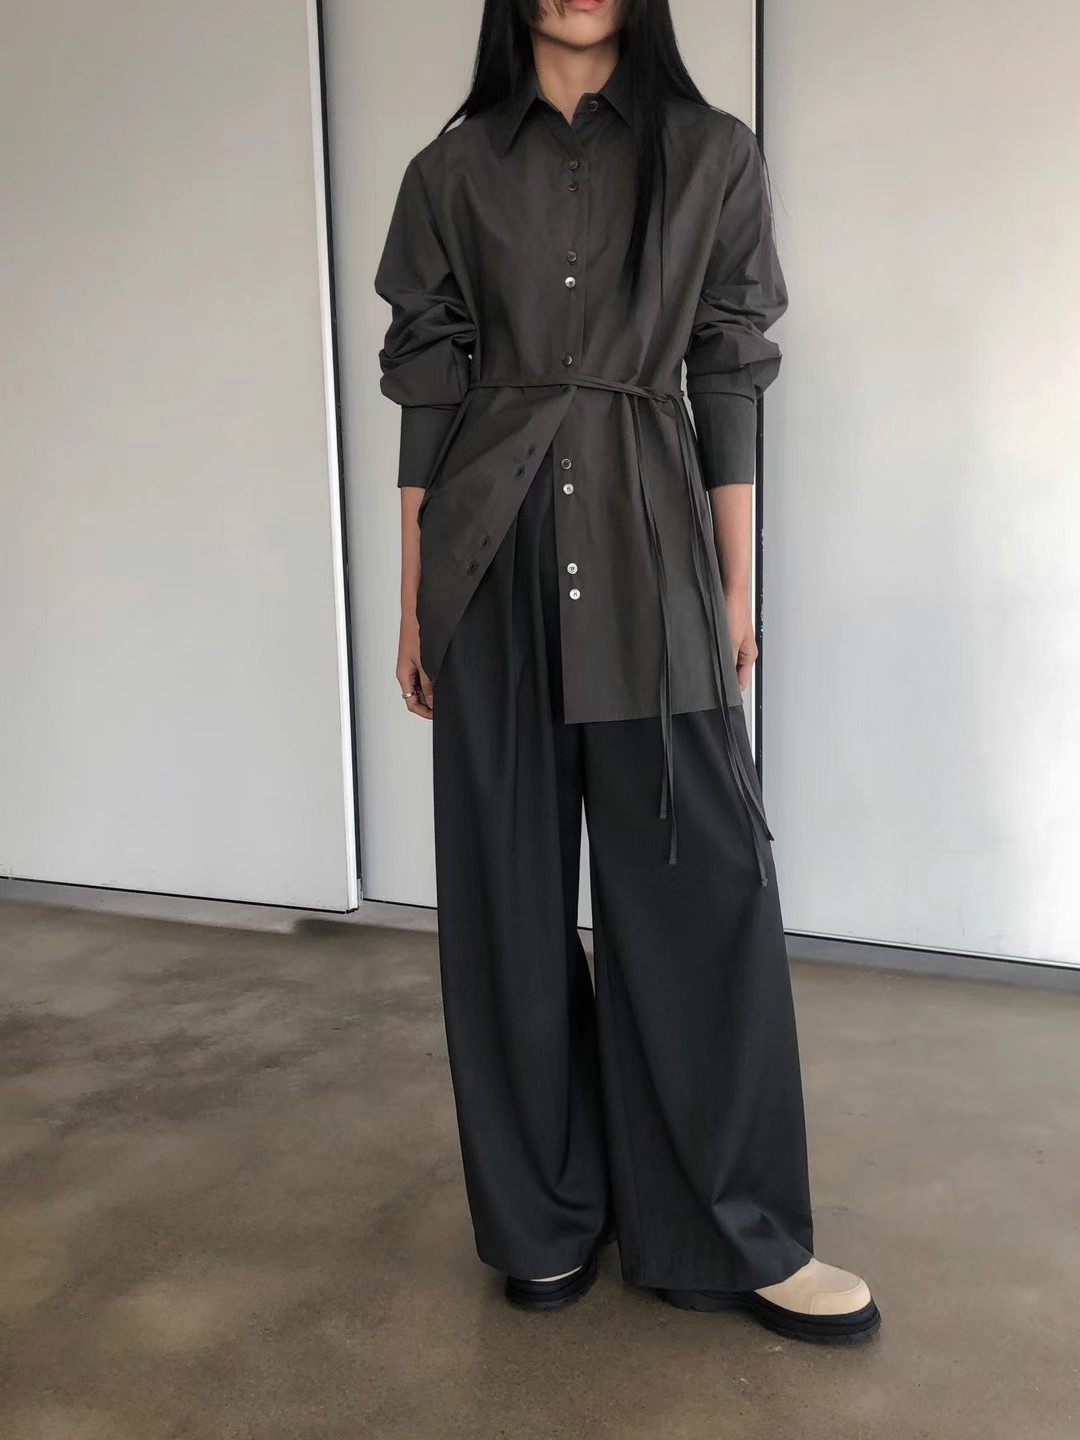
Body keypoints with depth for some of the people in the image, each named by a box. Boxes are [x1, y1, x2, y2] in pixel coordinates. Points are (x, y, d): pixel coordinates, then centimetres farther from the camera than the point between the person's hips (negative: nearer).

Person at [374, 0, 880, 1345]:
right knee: (512, 884, 5)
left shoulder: (713, 155, 8)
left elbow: (728, 380, 7)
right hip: (494, 554, 1)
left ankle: (741, 1236, 14)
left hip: (648, 553, 0)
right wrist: (413, 601, 4)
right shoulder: (453, 169, 9)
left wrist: (738, 586, 4)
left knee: (701, 878, -3)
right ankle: (545, 1213, 23)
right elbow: (426, 387, 7)